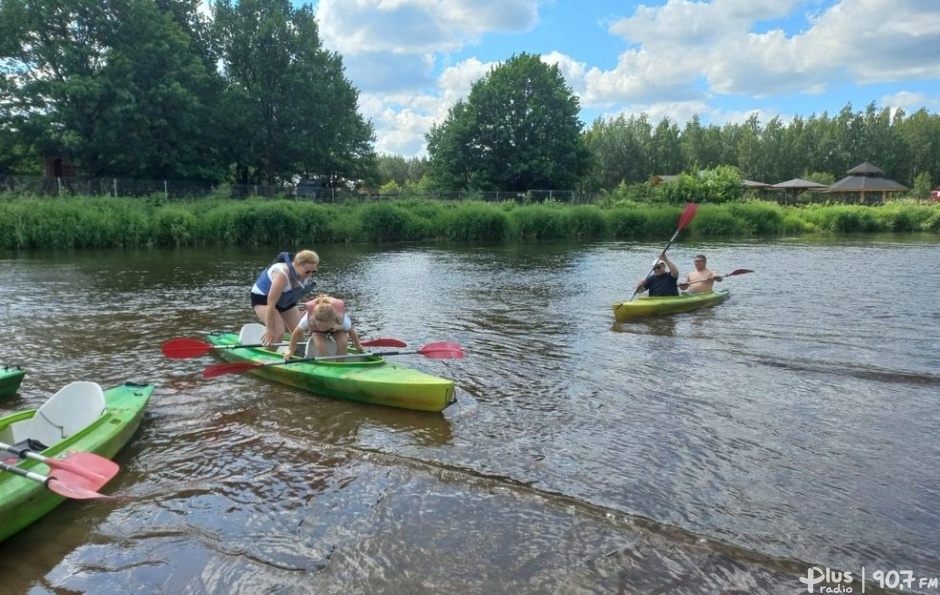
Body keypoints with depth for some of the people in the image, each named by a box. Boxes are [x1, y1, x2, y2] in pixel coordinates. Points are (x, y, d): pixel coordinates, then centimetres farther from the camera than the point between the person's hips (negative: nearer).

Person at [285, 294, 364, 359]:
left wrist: (358, 347, -6)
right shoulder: (309, 318, -42)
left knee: (343, 343, -29)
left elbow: (351, 331, -21)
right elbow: (297, 332, -23)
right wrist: (290, 350, -14)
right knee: (320, 345, -31)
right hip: (316, 331, 0)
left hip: (338, 328, 0)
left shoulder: (341, 318, -43)